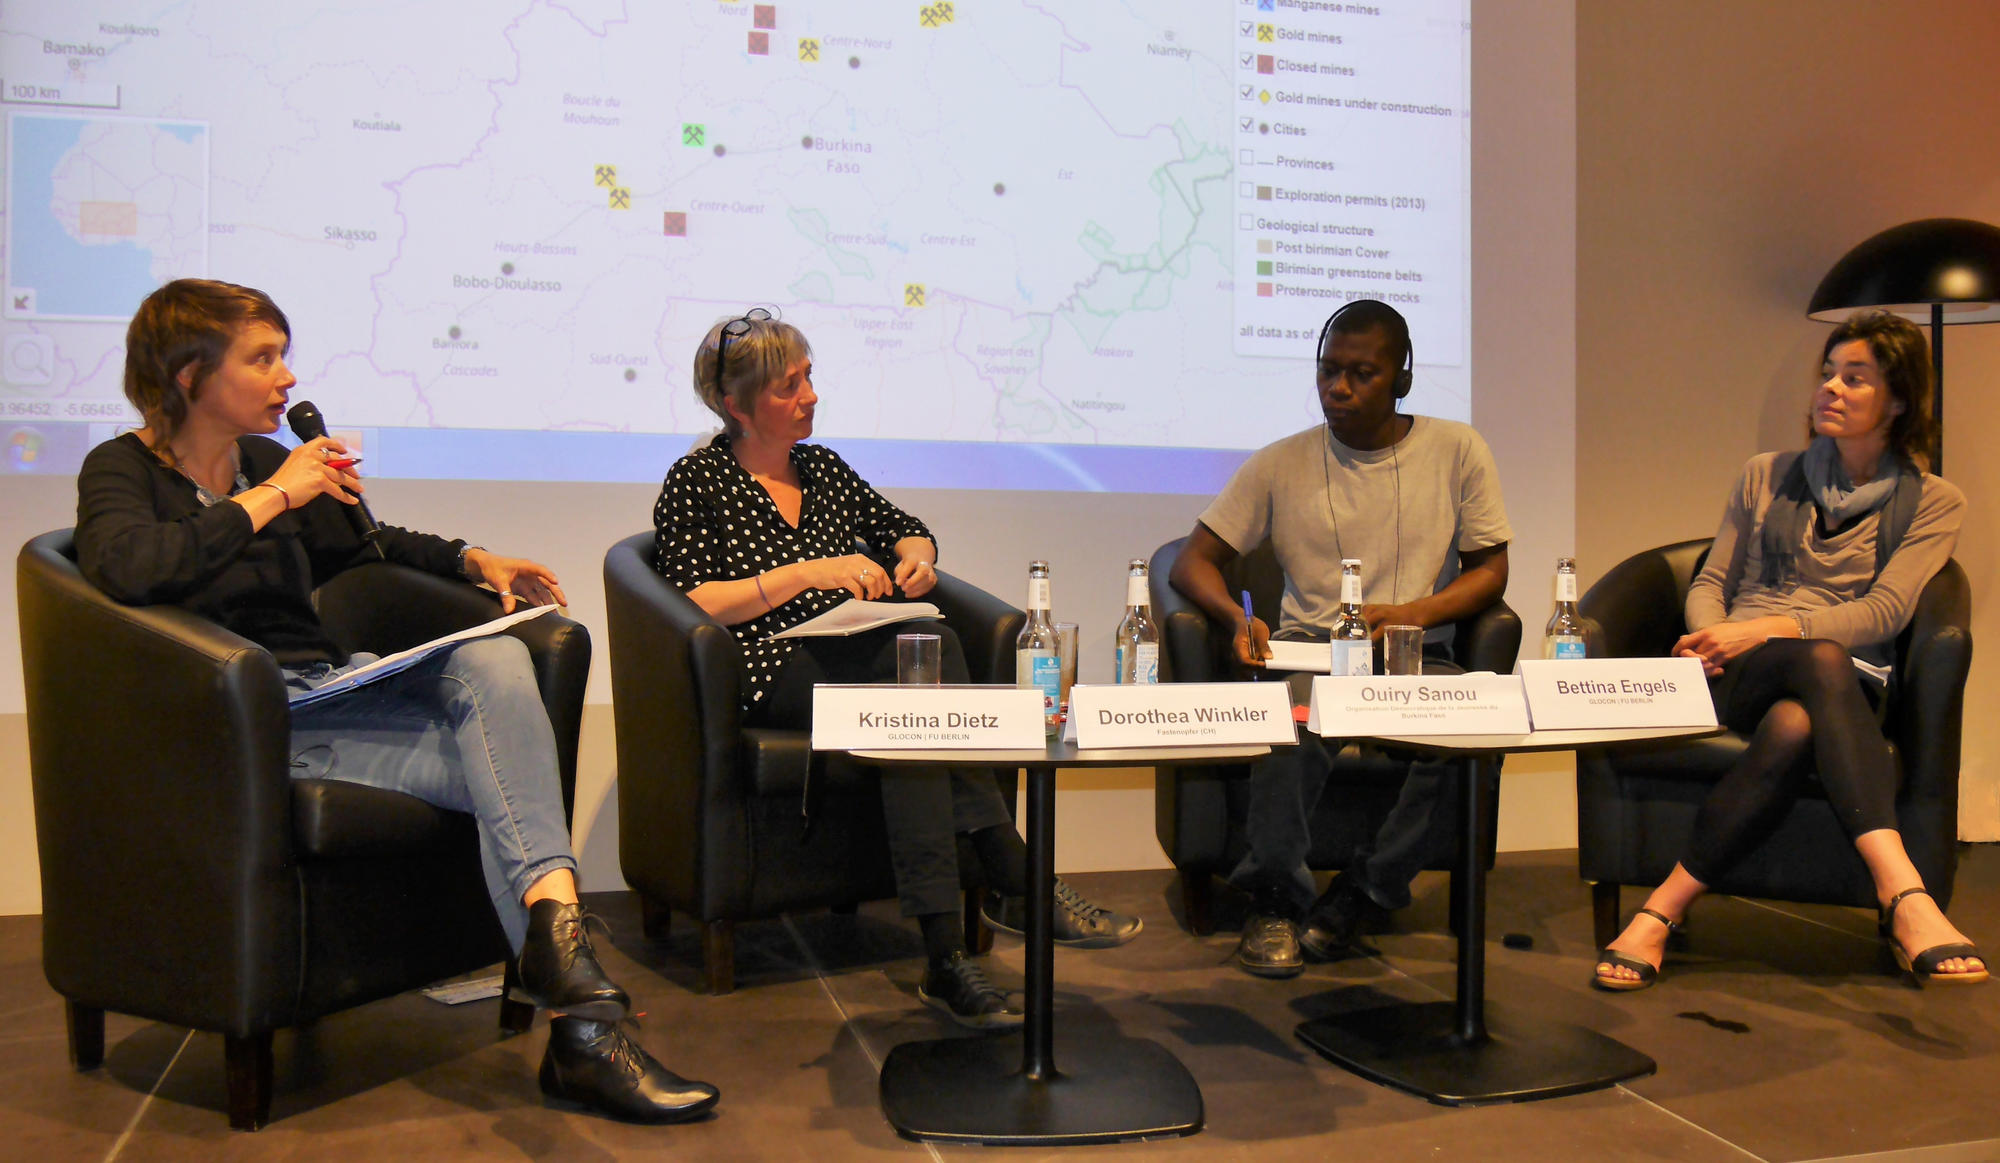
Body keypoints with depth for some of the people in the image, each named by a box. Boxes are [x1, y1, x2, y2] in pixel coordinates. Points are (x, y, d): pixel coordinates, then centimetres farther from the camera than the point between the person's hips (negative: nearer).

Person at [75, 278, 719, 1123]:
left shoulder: (271, 464, 18)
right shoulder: (120, 470, 0)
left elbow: (366, 543, 34)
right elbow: (124, 569, -25)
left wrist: (474, 562, 18)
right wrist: (268, 498, -16)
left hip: (335, 686, 6)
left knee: (495, 658, -27)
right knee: (509, 778, -25)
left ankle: (553, 920, -41)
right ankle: (583, 1026, -27)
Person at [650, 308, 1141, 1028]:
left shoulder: (822, 468, 23)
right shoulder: (697, 483, 6)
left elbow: (906, 529, 30)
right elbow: (690, 605, -6)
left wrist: (916, 557, 5)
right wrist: (807, 573, -13)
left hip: (861, 659, 5)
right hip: (770, 675, -5)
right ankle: (1019, 884, -34)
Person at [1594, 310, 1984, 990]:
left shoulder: (1934, 502, 13)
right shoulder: (1766, 476, 20)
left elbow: (1883, 612, -3)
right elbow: (1711, 583, 19)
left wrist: (1766, 629, -17)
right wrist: (1711, 639, -6)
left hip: (1848, 687, -1)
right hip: (1738, 678, 1)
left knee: (1794, 725, -41)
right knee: (1822, 660, -38)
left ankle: (1662, 911, -43)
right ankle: (1904, 895, -49)